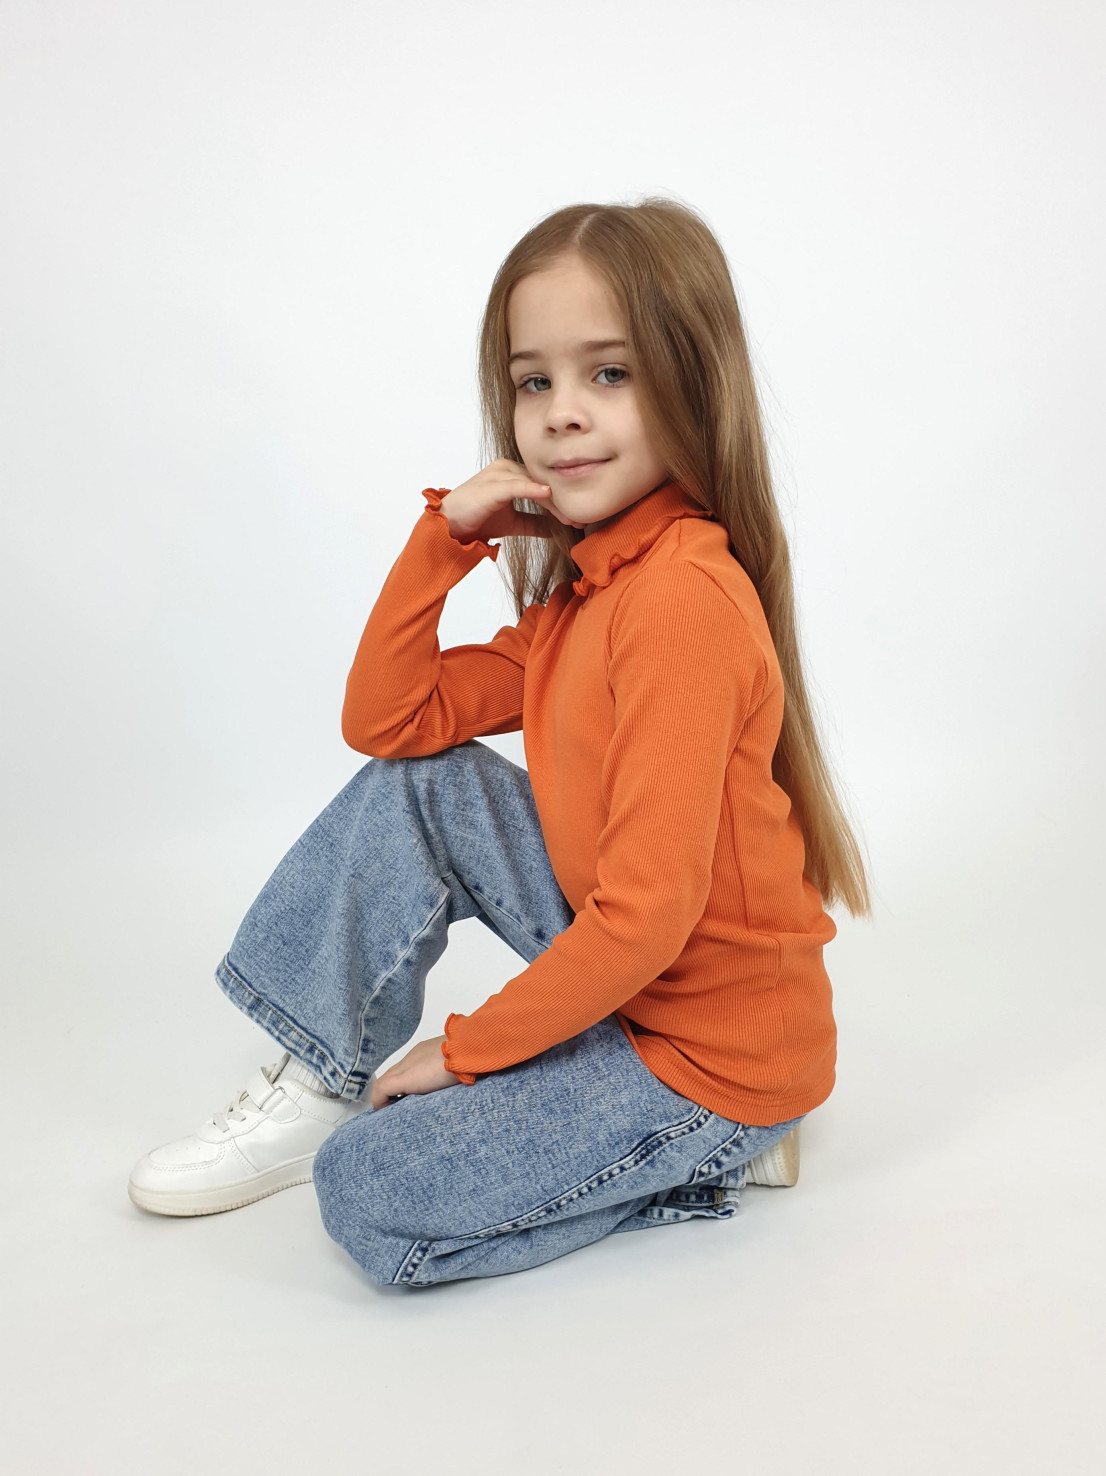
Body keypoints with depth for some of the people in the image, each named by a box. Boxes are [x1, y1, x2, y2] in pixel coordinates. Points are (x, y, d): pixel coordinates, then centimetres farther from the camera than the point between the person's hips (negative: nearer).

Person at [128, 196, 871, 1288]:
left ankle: (704, 1147, 4)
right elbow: (385, 720, 3)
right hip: (624, 963, 8)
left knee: (372, 1196, -11)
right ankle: (322, 1081, 10)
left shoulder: (683, 595, -26)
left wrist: (464, 1049, -15)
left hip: (719, 1044, -8)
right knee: (415, 783, 0)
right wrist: (444, 535, -7)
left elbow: (647, 914, -28)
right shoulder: (585, 583, 5)